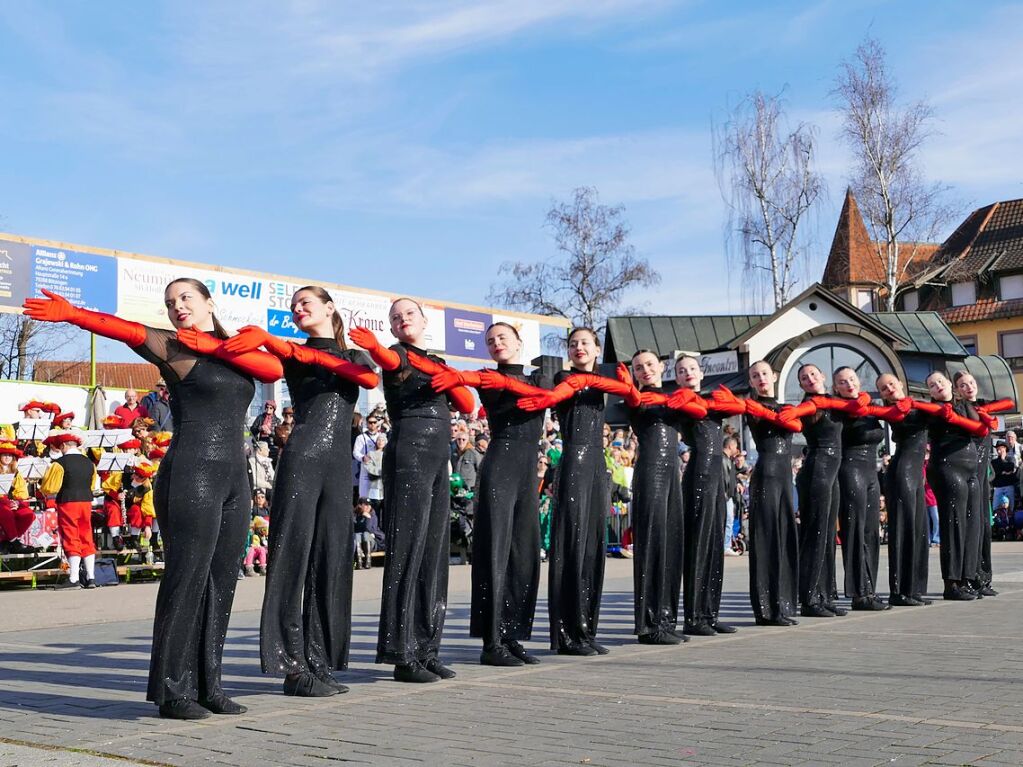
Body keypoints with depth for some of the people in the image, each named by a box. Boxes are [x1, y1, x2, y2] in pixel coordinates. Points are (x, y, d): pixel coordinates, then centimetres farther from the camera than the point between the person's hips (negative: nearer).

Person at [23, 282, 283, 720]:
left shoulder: (234, 346, 16)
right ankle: (172, 690, -2)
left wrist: (214, 346, -9)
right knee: (186, 578, -8)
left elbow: (274, 369, -2)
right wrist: (72, 314, -32)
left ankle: (206, 683, 14)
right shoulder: (172, 347, 1)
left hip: (234, 477, 6)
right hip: (191, 474, -6)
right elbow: (124, 329, -16)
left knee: (221, 582, 7)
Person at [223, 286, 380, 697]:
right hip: (300, 460, -3)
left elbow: (371, 379, -4)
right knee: (294, 556, -8)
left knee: (331, 561, 3)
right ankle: (292, 665, -7)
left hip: (339, 466, 4)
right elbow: (275, 351, -11)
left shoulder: (354, 357, 19)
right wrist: (261, 336, -33)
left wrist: (316, 356, -13)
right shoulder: (292, 353, 12)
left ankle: (319, 662, 9)